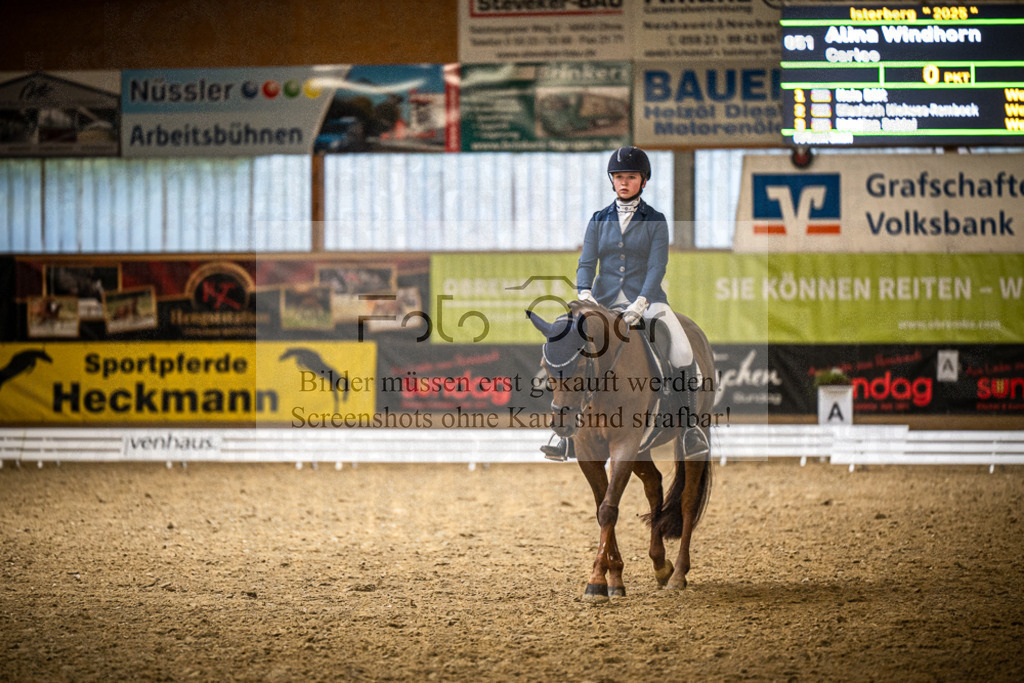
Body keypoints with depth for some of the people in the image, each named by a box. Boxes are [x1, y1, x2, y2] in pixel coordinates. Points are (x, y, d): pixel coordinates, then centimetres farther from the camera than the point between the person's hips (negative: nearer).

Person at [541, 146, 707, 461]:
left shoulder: (655, 221, 2)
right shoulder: (599, 220, 9)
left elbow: (657, 266, -9)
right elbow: (587, 262, 2)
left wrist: (640, 304, -24)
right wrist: (584, 295, -19)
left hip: (646, 299, -2)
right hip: (605, 300, 2)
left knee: (682, 352, -24)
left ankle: (690, 426, -8)